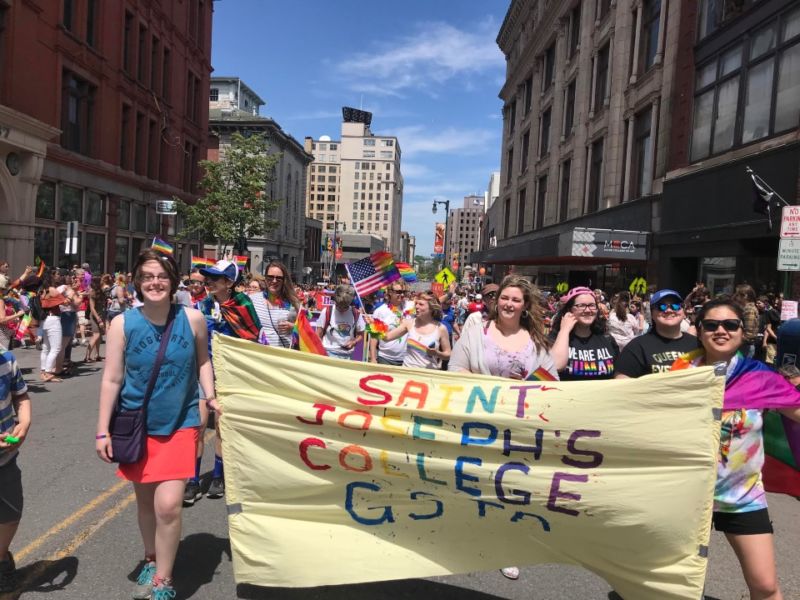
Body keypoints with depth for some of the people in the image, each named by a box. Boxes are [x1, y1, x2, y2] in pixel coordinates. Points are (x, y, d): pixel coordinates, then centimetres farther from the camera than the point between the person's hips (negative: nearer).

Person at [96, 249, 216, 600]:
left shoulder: (192, 318, -10)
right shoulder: (122, 323, -10)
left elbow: (202, 360, 7)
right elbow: (112, 380, -6)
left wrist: (210, 396, -5)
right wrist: (103, 431, -5)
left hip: (179, 424, -1)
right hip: (137, 425, 2)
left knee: (168, 505, -9)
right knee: (145, 500, 17)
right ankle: (151, 560, 43)